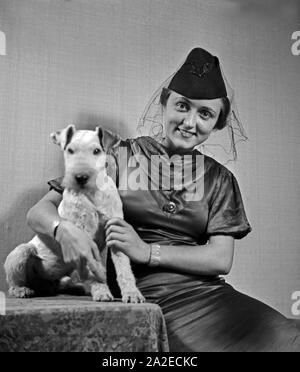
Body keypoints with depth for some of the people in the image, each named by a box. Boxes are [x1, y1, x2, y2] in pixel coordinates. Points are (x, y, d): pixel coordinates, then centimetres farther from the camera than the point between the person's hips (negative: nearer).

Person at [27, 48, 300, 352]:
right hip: (140, 295, -3)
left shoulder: (219, 178, 14)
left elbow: (222, 259, 1)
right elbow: (39, 211, 3)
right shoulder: (118, 155, 5)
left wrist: (147, 252, -13)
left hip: (205, 292, 4)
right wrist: (63, 229, -22)